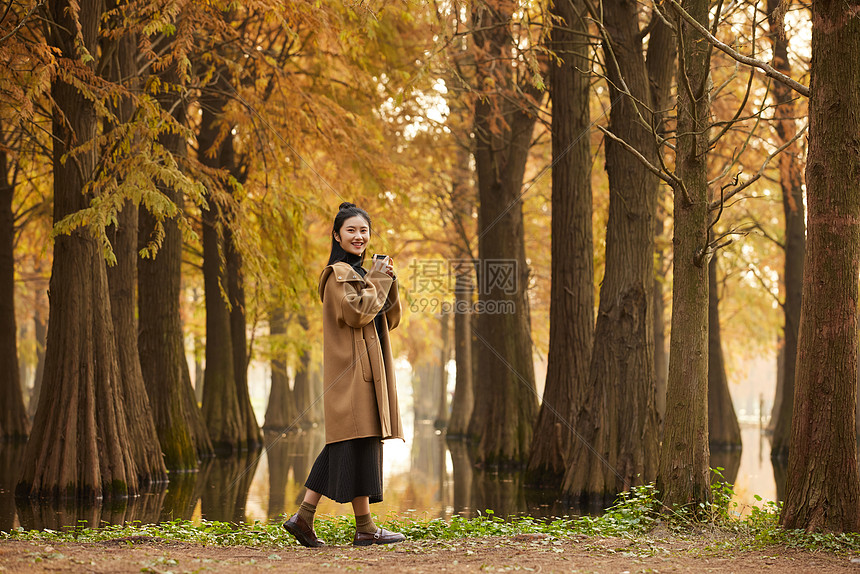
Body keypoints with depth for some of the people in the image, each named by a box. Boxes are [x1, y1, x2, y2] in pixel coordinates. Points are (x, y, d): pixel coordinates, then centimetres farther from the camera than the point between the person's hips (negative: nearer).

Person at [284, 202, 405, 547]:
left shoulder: (359, 273, 21)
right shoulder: (338, 273, -7)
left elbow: (389, 320, 17)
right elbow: (356, 313, -20)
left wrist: (388, 281, 3)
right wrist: (377, 280, -9)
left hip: (367, 370, 10)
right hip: (351, 367, -10)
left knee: (344, 447, 7)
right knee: (359, 441, -7)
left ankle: (303, 517, 8)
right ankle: (365, 528, -4)